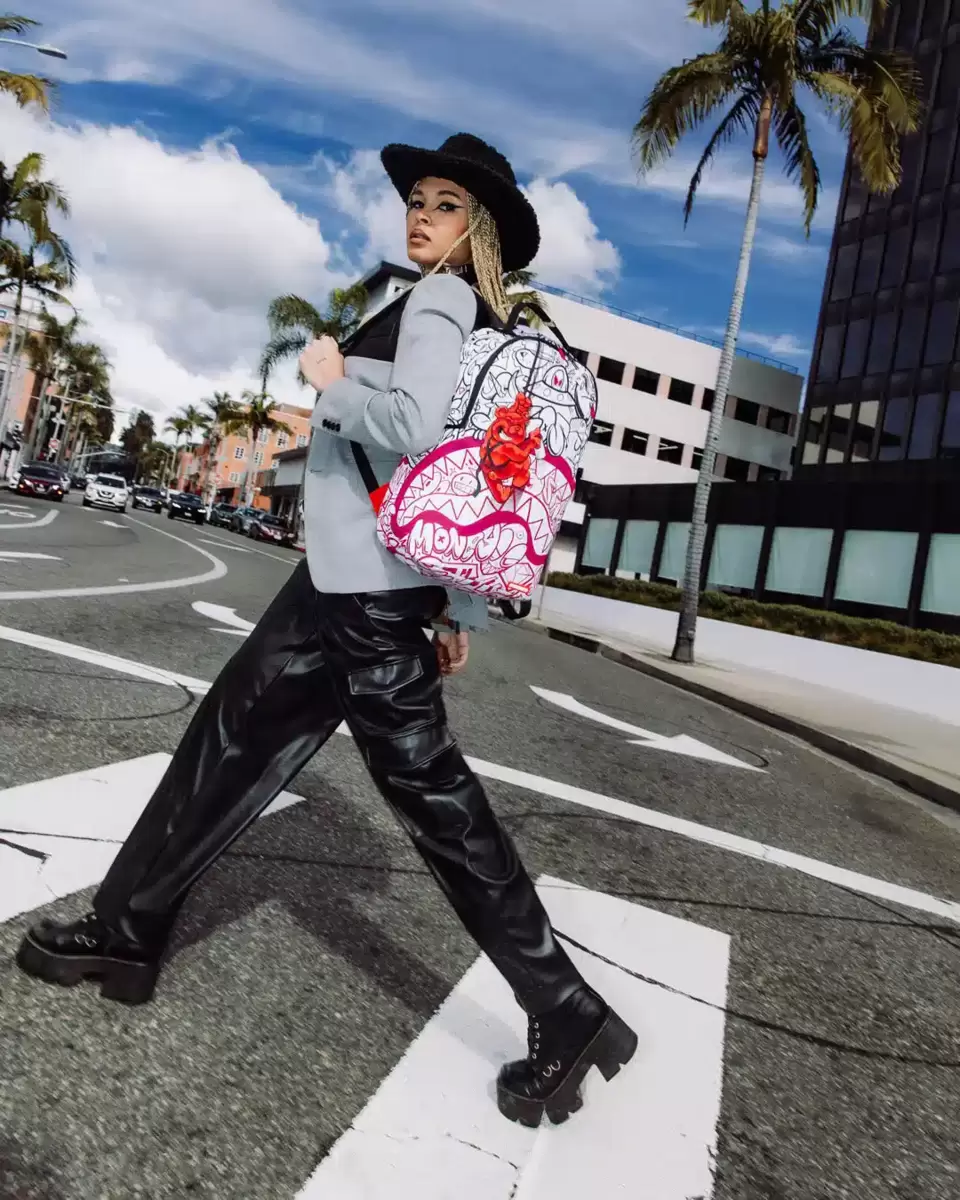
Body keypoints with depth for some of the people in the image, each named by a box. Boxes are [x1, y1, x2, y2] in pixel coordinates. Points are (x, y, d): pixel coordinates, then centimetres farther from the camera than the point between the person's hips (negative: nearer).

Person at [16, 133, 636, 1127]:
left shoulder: (439, 301, -6)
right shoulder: (476, 325, 22)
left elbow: (417, 429, -26)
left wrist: (331, 381, -7)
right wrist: (461, 606, 18)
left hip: (371, 582, -10)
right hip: (353, 573, 10)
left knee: (431, 794, -6)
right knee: (233, 739, 16)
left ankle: (569, 1020, 7)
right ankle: (124, 931, 33)